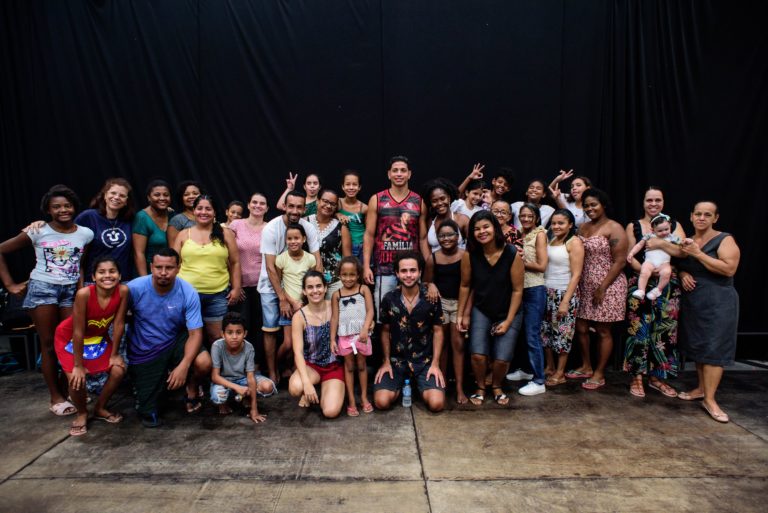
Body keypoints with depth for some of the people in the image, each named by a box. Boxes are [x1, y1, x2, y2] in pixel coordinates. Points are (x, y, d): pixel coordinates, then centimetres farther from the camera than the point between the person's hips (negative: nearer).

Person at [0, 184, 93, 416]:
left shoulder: (85, 233, 0)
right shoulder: (38, 232, -6)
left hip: (72, 291, 2)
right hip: (42, 289, -2)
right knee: (49, 344, 5)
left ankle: (69, 389, 20)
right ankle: (55, 396, 15)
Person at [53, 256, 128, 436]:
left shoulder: (122, 291, -27)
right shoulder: (84, 294, -36)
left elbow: (119, 324, -17)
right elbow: (78, 332, -28)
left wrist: (114, 354, -9)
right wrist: (78, 365, -21)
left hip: (99, 337, 4)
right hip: (70, 337, -3)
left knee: (119, 370, -8)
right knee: (77, 379, -17)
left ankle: (100, 408, 19)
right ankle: (82, 413, 15)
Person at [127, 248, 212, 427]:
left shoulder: (188, 293, -20)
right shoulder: (134, 288, -21)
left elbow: (195, 333, -19)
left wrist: (184, 365, -32)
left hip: (175, 342, 1)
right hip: (144, 353, 0)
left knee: (204, 362, -31)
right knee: (150, 419, 1)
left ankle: (192, 390, 7)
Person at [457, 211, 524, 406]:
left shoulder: (512, 254, -19)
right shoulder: (469, 255, -14)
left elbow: (517, 290, -12)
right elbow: (465, 285, -1)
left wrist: (508, 321, -11)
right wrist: (461, 315, 2)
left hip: (508, 313, -1)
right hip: (481, 312, 1)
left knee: (502, 359, -8)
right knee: (478, 354, -13)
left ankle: (496, 387, 27)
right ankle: (480, 388, 18)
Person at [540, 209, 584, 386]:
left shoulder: (574, 242, -9)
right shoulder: (550, 240, 11)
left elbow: (576, 275, -14)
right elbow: (543, 266, 10)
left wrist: (566, 301, -18)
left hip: (564, 293, -6)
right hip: (547, 292, 6)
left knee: (563, 333, 2)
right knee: (545, 330, 11)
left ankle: (560, 373, 15)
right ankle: (550, 367, 27)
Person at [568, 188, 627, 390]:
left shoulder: (614, 229, -9)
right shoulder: (583, 227, 12)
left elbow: (620, 261, -14)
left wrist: (602, 288, -17)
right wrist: (576, 284, 3)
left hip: (607, 286, -6)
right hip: (585, 286, 7)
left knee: (603, 331, 4)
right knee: (581, 328, 10)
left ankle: (599, 374, 17)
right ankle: (586, 367, 29)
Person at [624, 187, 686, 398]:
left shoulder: (674, 225, 11)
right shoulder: (633, 226, 5)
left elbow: (684, 251, -3)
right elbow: (629, 256, -3)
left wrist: (661, 244, -18)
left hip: (668, 285, 3)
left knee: (664, 330, 6)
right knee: (639, 329, -4)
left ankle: (656, 377, 20)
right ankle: (637, 378, 7)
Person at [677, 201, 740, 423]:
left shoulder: (724, 240, -7)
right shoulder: (686, 242, 10)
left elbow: (729, 269, -19)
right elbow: (679, 266, 20)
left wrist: (698, 254, -20)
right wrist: (683, 274, -3)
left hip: (718, 302, -6)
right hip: (691, 301, 6)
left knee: (714, 348, -5)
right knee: (697, 345, 12)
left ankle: (710, 399, -1)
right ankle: (701, 388, 26)